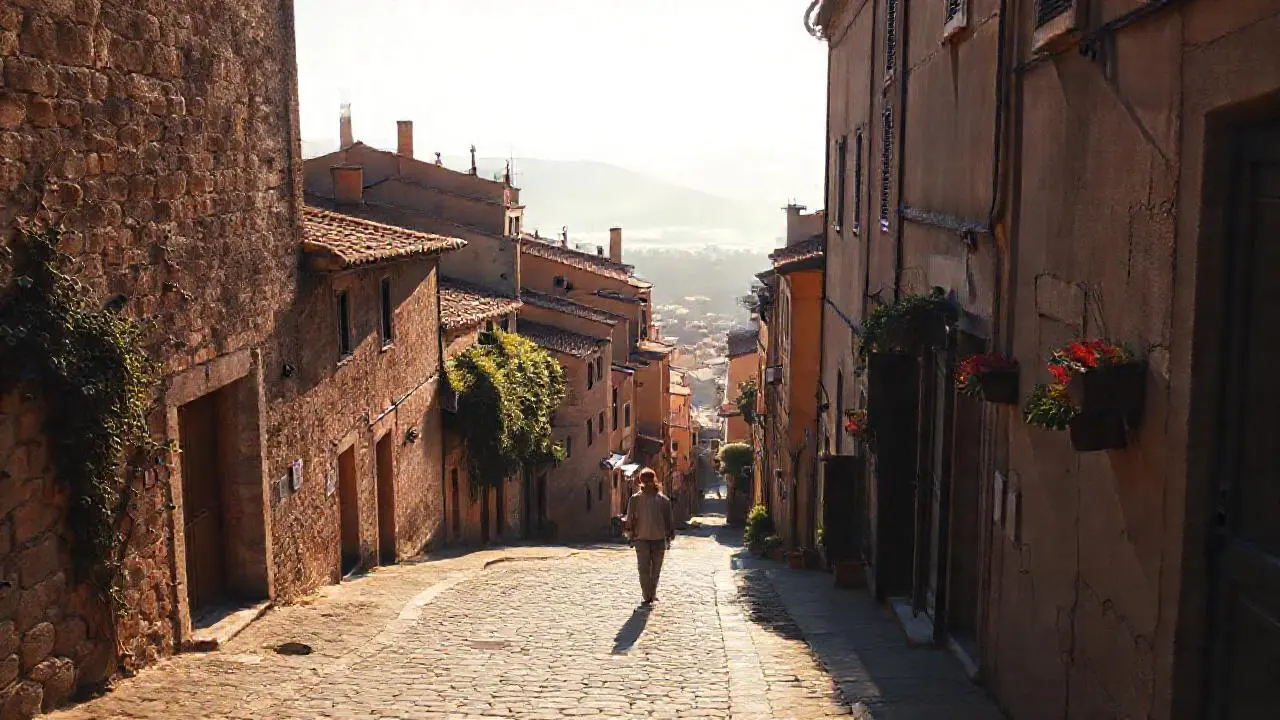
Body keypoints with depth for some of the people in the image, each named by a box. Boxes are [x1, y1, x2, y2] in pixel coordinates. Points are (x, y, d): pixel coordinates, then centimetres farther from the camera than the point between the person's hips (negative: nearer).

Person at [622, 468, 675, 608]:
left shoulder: (663, 500, 6)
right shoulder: (635, 499, 4)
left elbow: (669, 519, 10)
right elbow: (630, 518, 5)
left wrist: (670, 534, 4)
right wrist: (627, 526, -12)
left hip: (659, 539, 2)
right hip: (642, 538, -2)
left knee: (656, 570, 10)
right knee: (644, 569, -9)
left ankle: (652, 594, 28)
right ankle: (647, 598, -5)